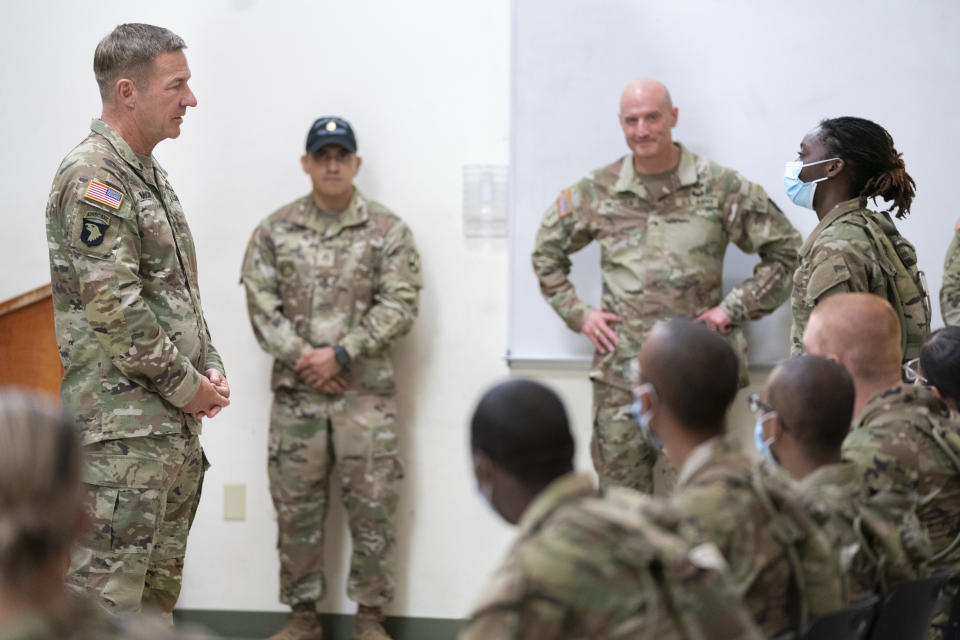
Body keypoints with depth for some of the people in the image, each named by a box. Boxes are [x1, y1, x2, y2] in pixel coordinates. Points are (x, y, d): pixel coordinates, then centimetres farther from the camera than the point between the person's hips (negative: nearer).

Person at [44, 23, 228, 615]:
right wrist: (186, 385, -13)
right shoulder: (92, 179, -15)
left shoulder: (152, 176, 16)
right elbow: (115, 308, -21)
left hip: (176, 425, 10)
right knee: (107, 594, -8)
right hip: (122, 429, -10)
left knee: (160, 588, 15)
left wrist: (210, 367, 9)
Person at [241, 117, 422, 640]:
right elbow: (262, 306, 1)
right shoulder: (274, 232, 7)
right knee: (295, 504, 6)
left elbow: (399, 305, -5)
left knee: (372, 502, -1)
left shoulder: (388, 230, 2)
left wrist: (340, 354, -13)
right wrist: (302, 358, -12)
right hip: (296, 391, 2)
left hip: (366, 390, -1)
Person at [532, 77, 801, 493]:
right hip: (622, 370, 1)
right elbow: (547, 251, 21)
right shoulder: (597, 193, 7)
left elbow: (785, 252, 7)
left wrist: (735, 307, -2)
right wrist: (577, 314, 10)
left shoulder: (722, 189, 1)